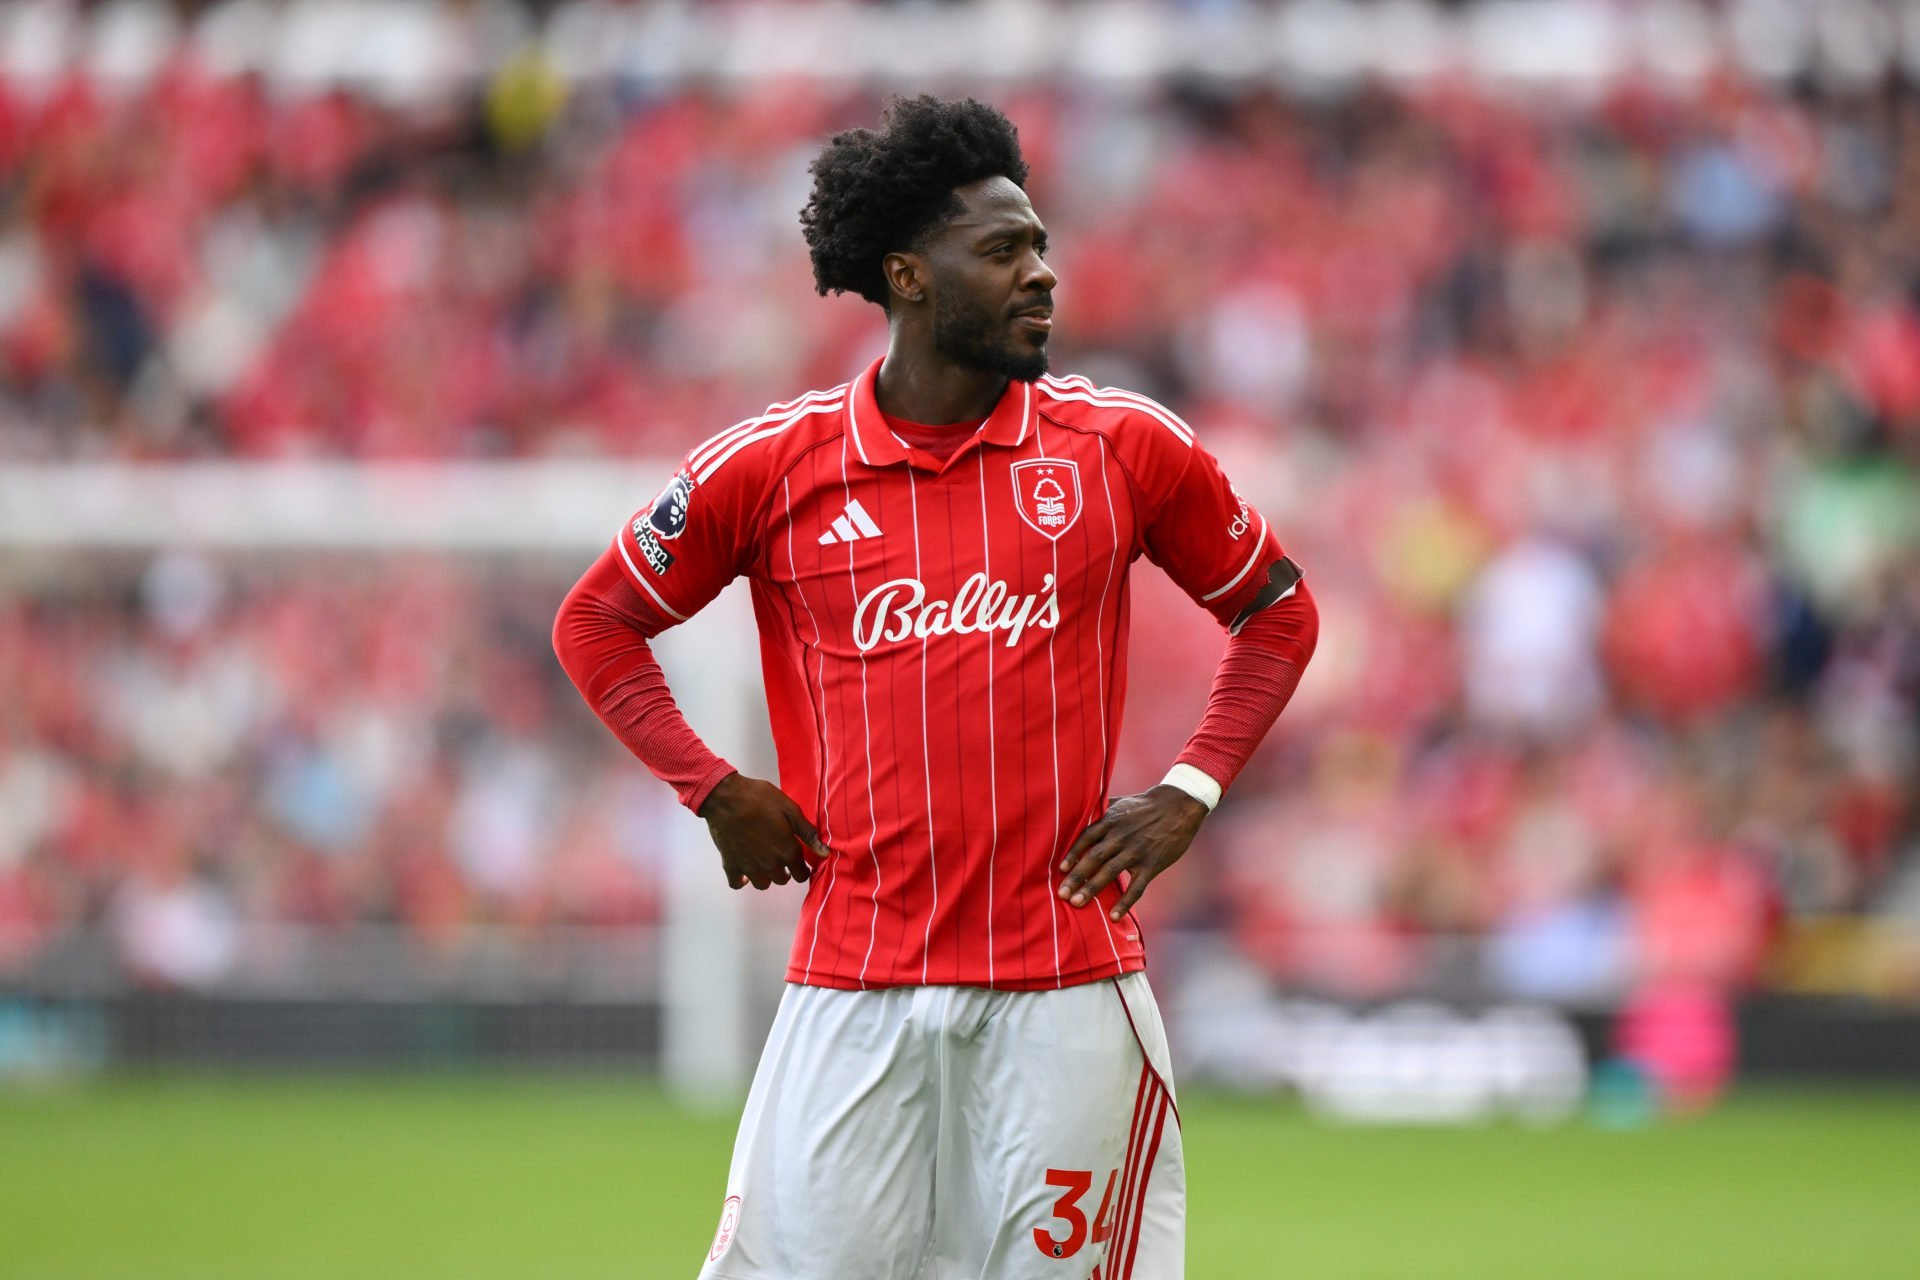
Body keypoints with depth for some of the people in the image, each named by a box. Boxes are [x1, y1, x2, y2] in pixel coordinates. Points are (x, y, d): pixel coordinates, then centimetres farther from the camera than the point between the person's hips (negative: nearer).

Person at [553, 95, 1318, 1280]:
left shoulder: (1124, 447, 4)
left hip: (1069, 986, 1)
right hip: (854, 991, -1)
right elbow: (598, 624, 13)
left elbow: (1278, 609, 17)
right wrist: (717, 792, 1)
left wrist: (1190, 795, 4)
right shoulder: (774, 465, 2)